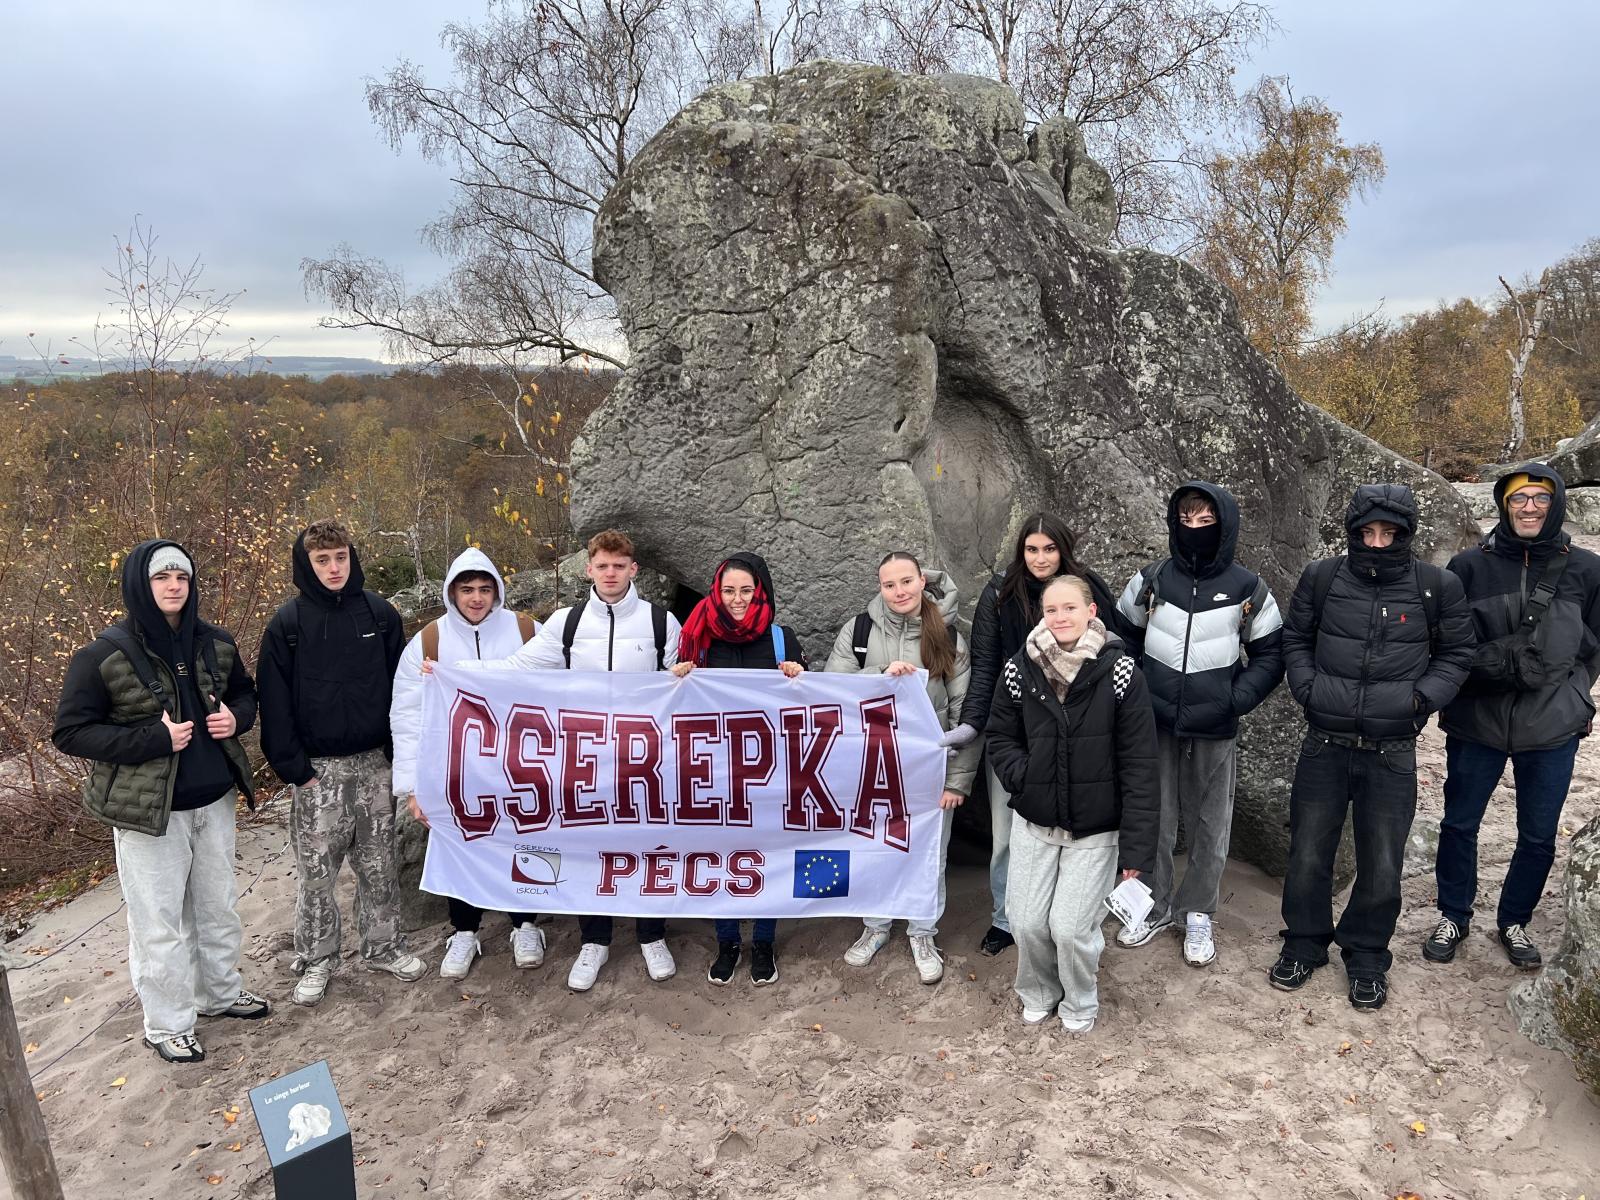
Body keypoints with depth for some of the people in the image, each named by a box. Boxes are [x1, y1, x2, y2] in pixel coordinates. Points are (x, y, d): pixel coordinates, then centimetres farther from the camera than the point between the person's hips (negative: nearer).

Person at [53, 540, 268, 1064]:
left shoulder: (215, 643, 0)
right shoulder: (103, 656, -14)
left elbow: (245, 692, 15)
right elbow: (69, 731, -12)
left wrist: (236, 716, -10)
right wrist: (154, 739, -23)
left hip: (213, 800, 5)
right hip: (148, 809, -5)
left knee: (219, 906, 19)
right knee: (160, 922, 5)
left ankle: (221, 992, 39)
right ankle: (167, 1024, 23)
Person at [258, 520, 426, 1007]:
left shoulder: (381, 613, 0)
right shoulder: (287, 624, -5)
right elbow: (276, 703, -4)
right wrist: (294, 769, -8)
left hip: (373, 763, 2)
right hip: (317, 768, -2)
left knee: (379, 865, 12)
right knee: (317, 871, 7)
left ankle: (383, 946, 28)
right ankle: (316, 960, 23)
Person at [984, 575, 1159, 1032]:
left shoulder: (1119, 672, -13)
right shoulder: (1020, 669, -5)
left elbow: (1138, 765, -11)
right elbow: (1000, 737, 9)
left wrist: (1136, 847, -12)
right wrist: (1023, 779, -10)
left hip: (1096, 830, -2)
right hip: (1033, 823, 3)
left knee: (1071, 927, -5)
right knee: (1027, 922, 4)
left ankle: (1079, 1003, 27)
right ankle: (1038, 993, 36)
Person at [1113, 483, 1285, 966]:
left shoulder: (1248, 589, -2)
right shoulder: (1150, 580, 1)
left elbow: (1269, 655, 4)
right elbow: (1123, 638, 11)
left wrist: (1236, 699, -9)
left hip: (1215, 733, -1)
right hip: (1155, 726, 1)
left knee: (1209, 826, 8)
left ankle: (1198, 913, 26)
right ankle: (1156, 906, 26)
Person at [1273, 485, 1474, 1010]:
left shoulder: (1438, 586, -3)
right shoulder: (1322, 578, -1)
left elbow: (1456, 653, 7)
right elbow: (1295, 638, 11)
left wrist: (1422, 697, -8)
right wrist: (1307, 687, -5)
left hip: (1392, 754, -1)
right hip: (1324, 746, 1)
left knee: (1381, 867, 7)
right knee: (1308, 856, 9)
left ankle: (1366, 956, 30)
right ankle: (1304, 945, 30)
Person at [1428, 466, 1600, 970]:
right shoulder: (1470, 566, -4)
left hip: (1552, 729, 1)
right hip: (1476, 722, -1)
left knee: (1538, 835, 12)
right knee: (1459, 824, 11)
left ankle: (1514, 921, 33)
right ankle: (1453, 916, 29)